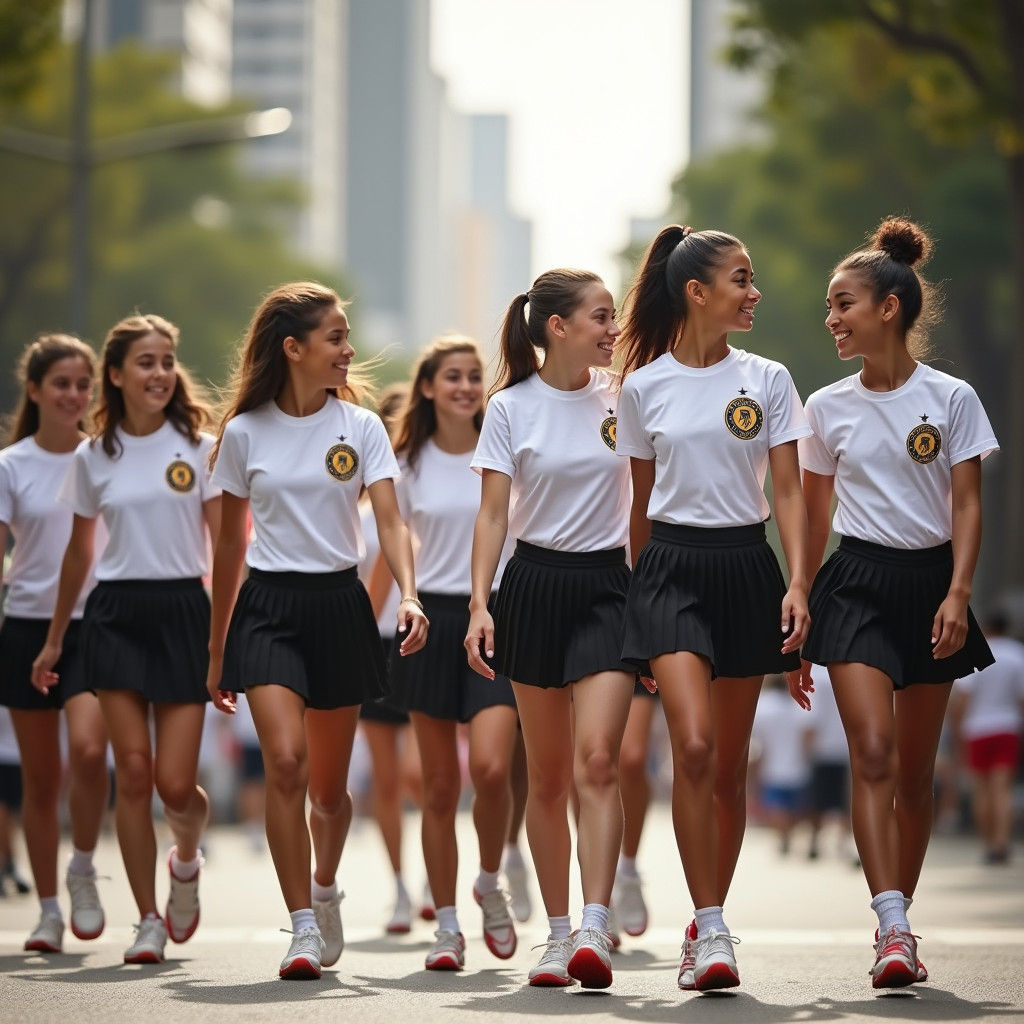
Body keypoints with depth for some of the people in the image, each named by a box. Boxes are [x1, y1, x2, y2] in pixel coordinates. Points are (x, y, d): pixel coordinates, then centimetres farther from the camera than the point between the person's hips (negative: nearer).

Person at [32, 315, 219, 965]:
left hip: (183, 611, -1)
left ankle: (187, 859, 28)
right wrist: (55, 638, 20)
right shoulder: (94, 457, 8)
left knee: (175, 782, -7)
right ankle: (149, 922, 4)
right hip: (115, 614, 2)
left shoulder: (200, 447, 2)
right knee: (134, 771, -6)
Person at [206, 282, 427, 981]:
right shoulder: (245, 433, 3)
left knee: (327, 785, 8)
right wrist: (217, 648, 14)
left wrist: (409, 594, -26)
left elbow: (390, 519, -6)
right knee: (285, 761, -20)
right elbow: (231, 543, 11)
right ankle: (303, 927, -14)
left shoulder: (360, 427, 2)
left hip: (339, 605, 1)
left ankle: (326, 889, 38)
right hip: (268, 607, -1)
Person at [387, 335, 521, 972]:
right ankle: (447, 927, 11)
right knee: (440, 787, 2)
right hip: (433, 620, 2)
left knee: (492, 767, -18)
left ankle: (490, 884, 8)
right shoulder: (410, 464, 7)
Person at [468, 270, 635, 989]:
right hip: (536, 585, 0)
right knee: (547, 774, 6)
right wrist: (480, 603, -13)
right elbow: (494, 512, -3)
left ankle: (594, 931, -21)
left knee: (597, 760, -16)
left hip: (608, 586, 0)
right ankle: (558, 933, 15)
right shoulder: (511, 408, -1)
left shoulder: (622, 396, 3)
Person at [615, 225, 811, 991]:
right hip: (672, 568, -2)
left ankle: (708, 924, 20)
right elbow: (642, 501, 12)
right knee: (693, 747, -18)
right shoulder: (644, 388, 3)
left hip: (745, 567, 2)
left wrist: (797, 583, -11)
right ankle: (711, 929, -14)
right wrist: (637, 589, 14)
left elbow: (788, 490, 1)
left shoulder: (767, 380, 4)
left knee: (730, 765, 7)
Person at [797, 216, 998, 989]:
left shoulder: (952, 399, -1)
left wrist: (957, 593, -16)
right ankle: (894, 930, -23)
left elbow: (967, 507, -3)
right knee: (872, 752, -17)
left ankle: (897, 920, 20)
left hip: (928, 582, 0)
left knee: (915, 770, 6)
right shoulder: (828, 407, 6)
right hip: (856, 583, 0)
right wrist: (797, 614, 12)